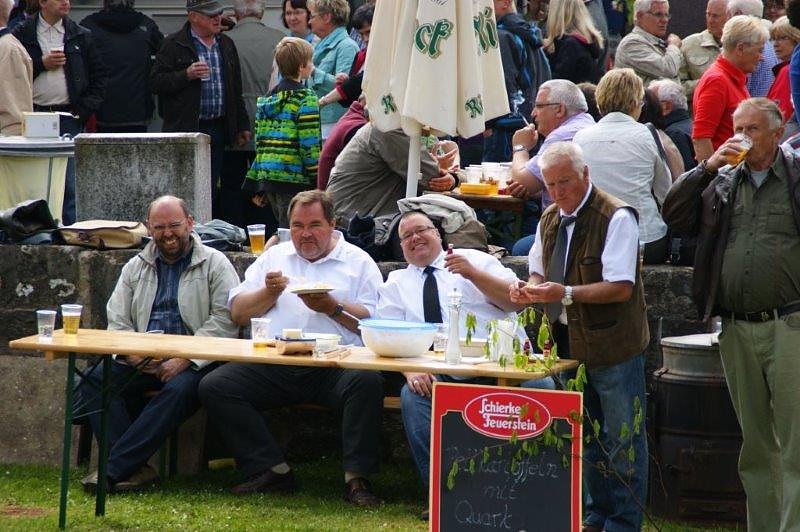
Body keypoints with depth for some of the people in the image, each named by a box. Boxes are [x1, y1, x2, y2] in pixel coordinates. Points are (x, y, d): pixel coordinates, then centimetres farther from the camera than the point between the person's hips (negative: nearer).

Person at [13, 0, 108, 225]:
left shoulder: (82, 37, 10)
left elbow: (99, 76, 12)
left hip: (69, 118, 0)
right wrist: (42, 64, -9)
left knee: (70, 185, -4)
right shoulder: (22, 35, 6)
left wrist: (85, 109, 1)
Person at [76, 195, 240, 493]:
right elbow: (117, 320, 14)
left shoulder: (215, 264, 5)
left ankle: (113, 468, -36)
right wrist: (135, 355, -8)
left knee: (179, 389, -37)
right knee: (94, 379, -23)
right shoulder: (136, 267, 20)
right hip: (143, 362, 4)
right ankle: (135, 468, -32)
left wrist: (185, 360, -18)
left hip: (194, 361, -4)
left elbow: (225, 321, -7)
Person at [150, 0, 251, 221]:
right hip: (185, 130, -5)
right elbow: (156, 82, -8)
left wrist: (241, 126, 18)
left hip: (218, 129, 5)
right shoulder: (174, 45, -3)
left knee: (211, 192, 7)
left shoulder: (226, 45, 16)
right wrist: (187, 75, -20)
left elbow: (235, 90, 21)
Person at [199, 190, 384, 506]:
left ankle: (356, 477, -24)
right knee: (214, 386, -17)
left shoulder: (358, 261, 12)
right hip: (273, 366, 3)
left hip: (335, 364, -3)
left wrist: (333, 308, -9)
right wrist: (270, 293, 3)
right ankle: (272, 470, -14)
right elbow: (238, 313, 18)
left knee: (367, 382, -35)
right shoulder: (274, 257, 23)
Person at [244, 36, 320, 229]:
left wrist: (256, 186, 18)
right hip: (294, 177, -8)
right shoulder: (305, 99, -8)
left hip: (267, 175, 8)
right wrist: (319, 183, -8)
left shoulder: (267, 98, 15)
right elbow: (310, 145, -13)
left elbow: (260, 142, 16)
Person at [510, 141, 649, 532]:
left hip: (612, 344, -8)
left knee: (622, 439, -2)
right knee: (587, 436, 16)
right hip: (569, 343, 8)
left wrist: (567, 293, -30)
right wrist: (529, 289, -4)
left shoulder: (616, 218, -15)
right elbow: (541, 274, 19)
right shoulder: (550, 220, 10)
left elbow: (621, 288, -21)